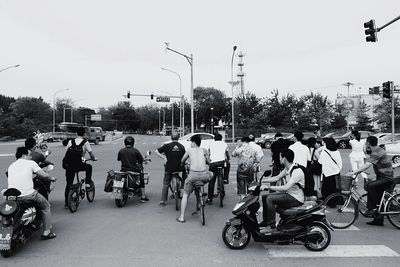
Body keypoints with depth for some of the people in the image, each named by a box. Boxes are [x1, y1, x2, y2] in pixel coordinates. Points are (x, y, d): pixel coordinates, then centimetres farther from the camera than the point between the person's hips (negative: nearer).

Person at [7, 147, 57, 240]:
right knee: (46, 207, 16)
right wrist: (52, 178, 20)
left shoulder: (11, 166, 18)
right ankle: (47, 232, 16)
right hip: (28, 195, -5)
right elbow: (44, 175, 0)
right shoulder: (30, 163, 3)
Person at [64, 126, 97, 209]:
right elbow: (91, 153, 0)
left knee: (68, 184, 11)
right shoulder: (85, 142, 1)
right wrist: (94, 159, 20)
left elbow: (66, 153, 17)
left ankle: (66, 203, 14)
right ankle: (87, 184, 23)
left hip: (69, 165, 3)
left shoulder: (70, 141, 12)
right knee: (89, 167, 29)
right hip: (79, 165, -3)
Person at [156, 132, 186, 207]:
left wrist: (164, 157, 4)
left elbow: (157, 151, -1)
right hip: (179, 168, 1)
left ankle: (162, 201, 11)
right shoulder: (182, 146, 1)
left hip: (169, 168, 0)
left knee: (165, 185, 13)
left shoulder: (167, 146, -4)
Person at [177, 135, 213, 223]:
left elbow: (182, 161, 24)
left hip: (193, 175, -1)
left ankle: (182, 217, 14)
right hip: (204, 175, 1)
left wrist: (182, 164, 47)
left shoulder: (189, 150, 12)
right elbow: (208, 162, 23)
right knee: (211, 174, 37)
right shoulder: (204, 150, 14)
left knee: (185, 195, 16)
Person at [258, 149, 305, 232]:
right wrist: (261, 180, 9)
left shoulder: (297, 171, -25)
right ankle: (265, 221, 16)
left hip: (297, 198, -10)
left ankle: (271, 224, -12)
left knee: (270, 199, -23)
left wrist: (269, 187, -33)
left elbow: (286, 187, -34)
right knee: (265, 196, 6)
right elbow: (277, 178, 15)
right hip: (289, 193, 10)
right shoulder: (287, 168, 5)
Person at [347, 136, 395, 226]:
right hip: (382, 177, 11)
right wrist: (356, 170, 6)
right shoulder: (376, 151, 12)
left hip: (386, 178, -11)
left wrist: (354, 172, -33)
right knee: (378, 200, 11)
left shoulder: (377, 153, -20)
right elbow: (367, 164, 15)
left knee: (370, 185, -31)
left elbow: (367, 165, -30)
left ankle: (372, 208, -19)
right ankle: (378, 220, 19)